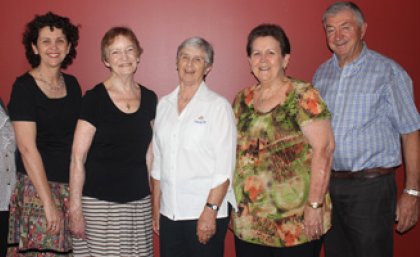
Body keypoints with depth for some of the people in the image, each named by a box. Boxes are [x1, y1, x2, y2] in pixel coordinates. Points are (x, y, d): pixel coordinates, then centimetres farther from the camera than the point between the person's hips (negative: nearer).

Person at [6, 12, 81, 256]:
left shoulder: (72, 84, 9)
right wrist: (48, 202, -17)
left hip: (73, 186, 5)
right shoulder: (24, 87, -8)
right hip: (38, 188, -5)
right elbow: (27, 148, -13)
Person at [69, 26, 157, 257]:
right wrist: (75, 209, -10)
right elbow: (77, 158, -7)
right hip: (98, 203, -4)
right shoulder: (94, 98, -7)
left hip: (139, 203, 4)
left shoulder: (149, 99, 6)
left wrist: (155, 198, 10)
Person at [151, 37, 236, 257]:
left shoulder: (218, 106, -6)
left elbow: (224, 168, -9)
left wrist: (210, 211, -15)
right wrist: (156, 209, 10)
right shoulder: (164, 105, 9)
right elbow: (158, 163, 12)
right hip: (169, 212, 4)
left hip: (205, 213, -4)